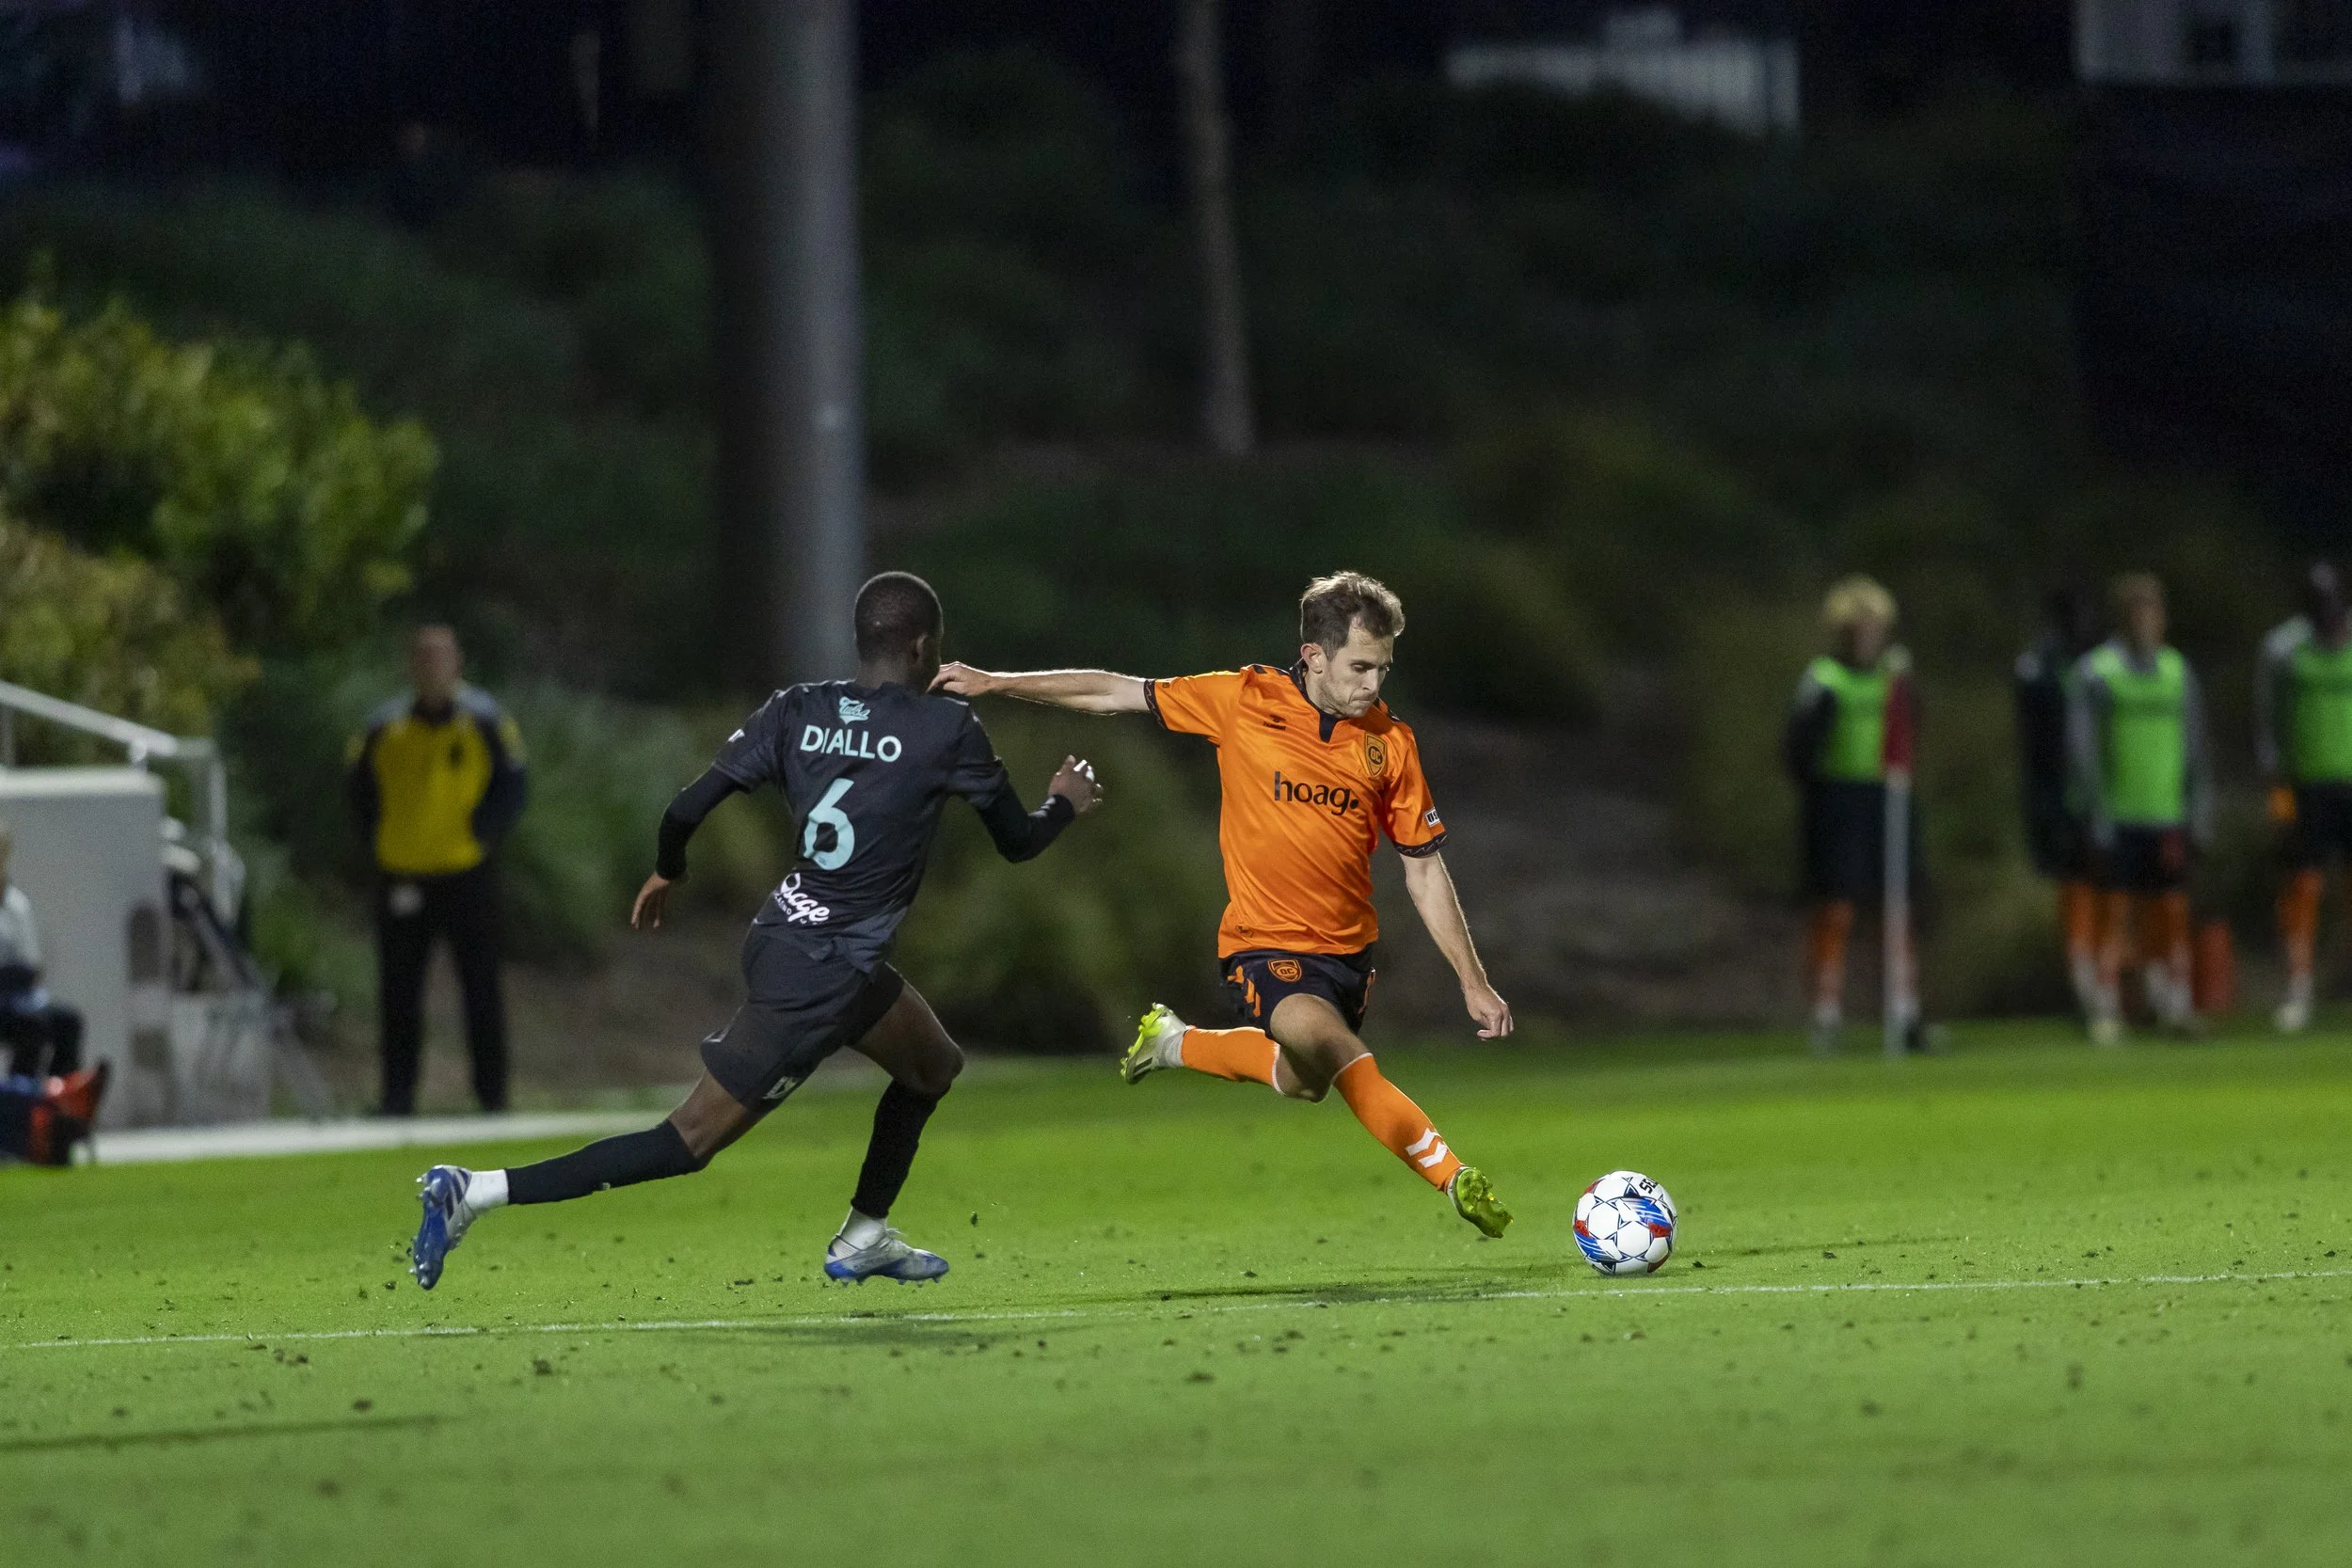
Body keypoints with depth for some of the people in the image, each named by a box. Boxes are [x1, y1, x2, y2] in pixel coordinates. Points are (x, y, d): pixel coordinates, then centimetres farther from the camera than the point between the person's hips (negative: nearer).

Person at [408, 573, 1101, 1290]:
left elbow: (686, 810, -2)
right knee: (689, 1142, -4)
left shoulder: (798, 712, 4)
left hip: (783, 933, 8)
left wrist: (666, 872, 19)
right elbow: (1017, 841, 3)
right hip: (824, 977, -8)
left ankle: (865, 1238, 36)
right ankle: (477, 1191, -12)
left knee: (934, 1067, 28)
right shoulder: (948, 729, -9)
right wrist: (1066, 802, 24)